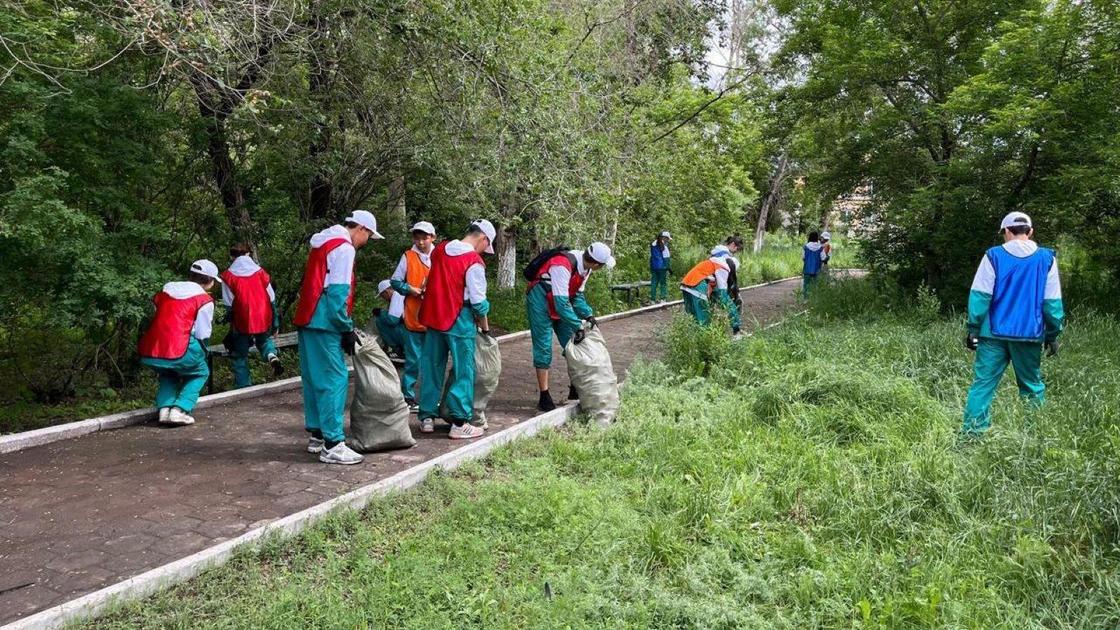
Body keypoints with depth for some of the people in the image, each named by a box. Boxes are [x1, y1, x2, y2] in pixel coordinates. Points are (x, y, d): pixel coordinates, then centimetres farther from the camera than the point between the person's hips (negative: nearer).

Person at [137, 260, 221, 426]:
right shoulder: (204, 300, 2)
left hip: (148, 354, 6)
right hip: (178, 352, -6)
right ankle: (179, 409, 3)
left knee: (168, 374, 34)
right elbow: (202, 336, 1)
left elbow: (151, 320, 22)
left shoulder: (165, 290, 19)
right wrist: (203, 355, 19)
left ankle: (164, 408, 12)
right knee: (200, 373, 21)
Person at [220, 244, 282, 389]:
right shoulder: (260, 272, 1)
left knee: (239, 356, 13)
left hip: (242, 321, -2)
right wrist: (275, 320, 12)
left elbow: (229, 304, -5)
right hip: (263, 320, 2)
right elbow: (271, 299, 3)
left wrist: (230, 322, 7)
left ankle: (243, 387, 13)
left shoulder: (228, 276, -5)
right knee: (264, 340, 30)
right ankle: (272, 355, 0)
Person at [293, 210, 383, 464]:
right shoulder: (344, 248, -11)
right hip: (324, 323, -10)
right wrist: (347, 329, -12)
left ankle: (317, 435, 23)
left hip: (307, 320, 10)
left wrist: (344, 326, 20)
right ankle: (332, 445, -8)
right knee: (334, 380, -8)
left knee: (314, 379, 15)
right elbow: (338, 292, -18)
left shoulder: (323, 243, 19)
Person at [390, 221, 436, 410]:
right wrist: (411, 290, -13)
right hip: (413, 318, -3)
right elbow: (396, 281, 1)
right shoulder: (408, 256, -2)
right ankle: (408, 397, 13)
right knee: (413, 361, 2)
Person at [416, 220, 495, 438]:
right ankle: (459, 423, 3)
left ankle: (427, 417, 20)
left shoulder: (439, 249, 6)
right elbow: (478, 301, -13)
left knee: (432, 367, 14)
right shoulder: (474, 262, -14)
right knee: (463, 371, 2)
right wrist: (485, 326, 1)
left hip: (432, 316, 7)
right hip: (458, 320, -7)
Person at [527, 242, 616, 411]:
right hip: (540, 303, -8)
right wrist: (577, 326, -34)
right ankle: (544, 397, 0)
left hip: (561, 304, 8)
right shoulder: (562, 266, -35)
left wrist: (588, 314, -11)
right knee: (544, 350, -6)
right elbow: (561, 302, -36)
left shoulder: (585, 267, -8)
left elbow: (577, 294, 3)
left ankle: (575, 388, 21)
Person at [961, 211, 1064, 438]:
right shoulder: (1046, 258, 2)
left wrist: (973, 329, 2)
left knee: (983, 383, -1)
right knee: (1033, 386, 13)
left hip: (994, 334, -1)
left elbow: (979, 296, -4)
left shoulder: (994, 256, -2)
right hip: (1030, 336, 2)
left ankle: (971, 433, -7)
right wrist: (1053, 334, 12)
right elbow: (1052, 301, 4)